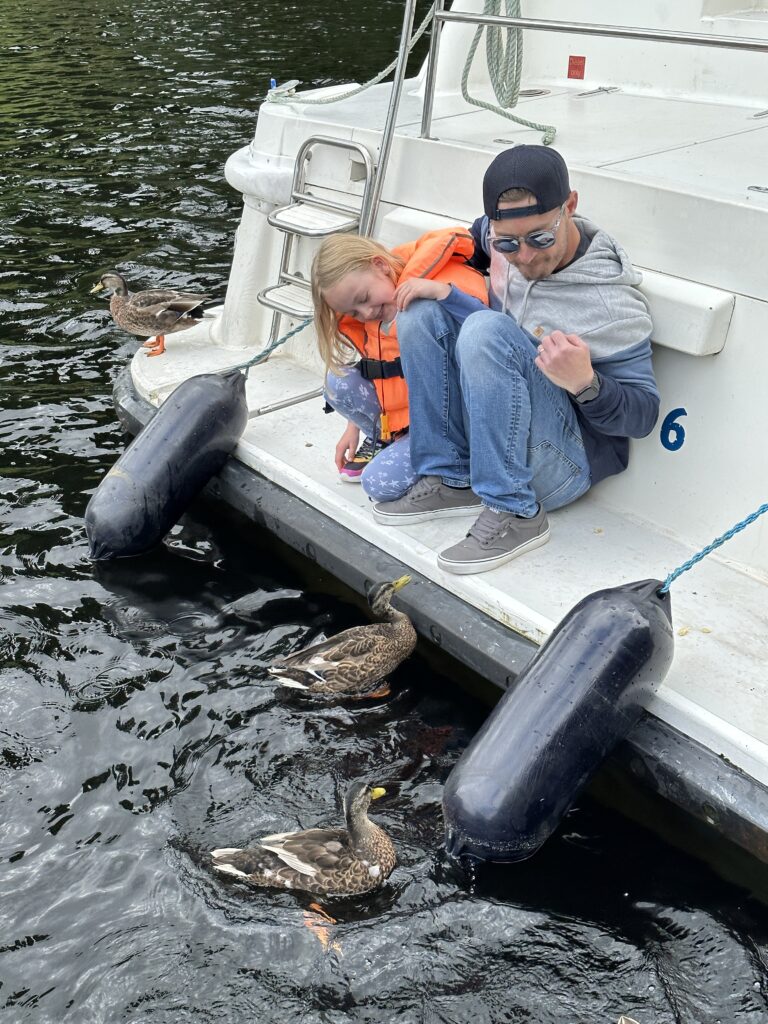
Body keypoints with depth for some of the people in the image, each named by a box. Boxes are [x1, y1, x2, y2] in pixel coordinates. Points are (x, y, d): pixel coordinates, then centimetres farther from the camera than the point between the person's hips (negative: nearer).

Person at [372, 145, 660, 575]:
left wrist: (586, 385, -36)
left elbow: (643, 415, -17)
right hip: (489, 438, 7)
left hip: (564, 468, -7)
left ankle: (516, 513, -24)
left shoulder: (612, 304, -23)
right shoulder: (500, 235, -5)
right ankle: (452, 479, -8)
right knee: (421, 310, -9)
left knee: (488, 329, -30)